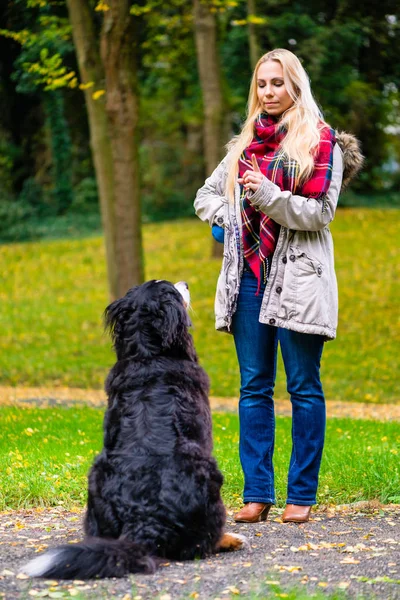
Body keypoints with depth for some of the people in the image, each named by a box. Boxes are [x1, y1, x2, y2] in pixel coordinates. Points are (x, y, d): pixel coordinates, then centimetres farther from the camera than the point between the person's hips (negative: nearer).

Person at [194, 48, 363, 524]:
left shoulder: (322, 142, 2)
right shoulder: (245, 143, 17)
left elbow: (320, 213, -6)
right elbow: (205, 196, 25)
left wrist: (268, 195, -18)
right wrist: (230, 216, 4)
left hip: (298, 276, -5)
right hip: (248, 273, 5)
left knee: (303, 387, -2)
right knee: (253, 386, 3)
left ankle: (302, 494, 3)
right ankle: (257, 493, 5)